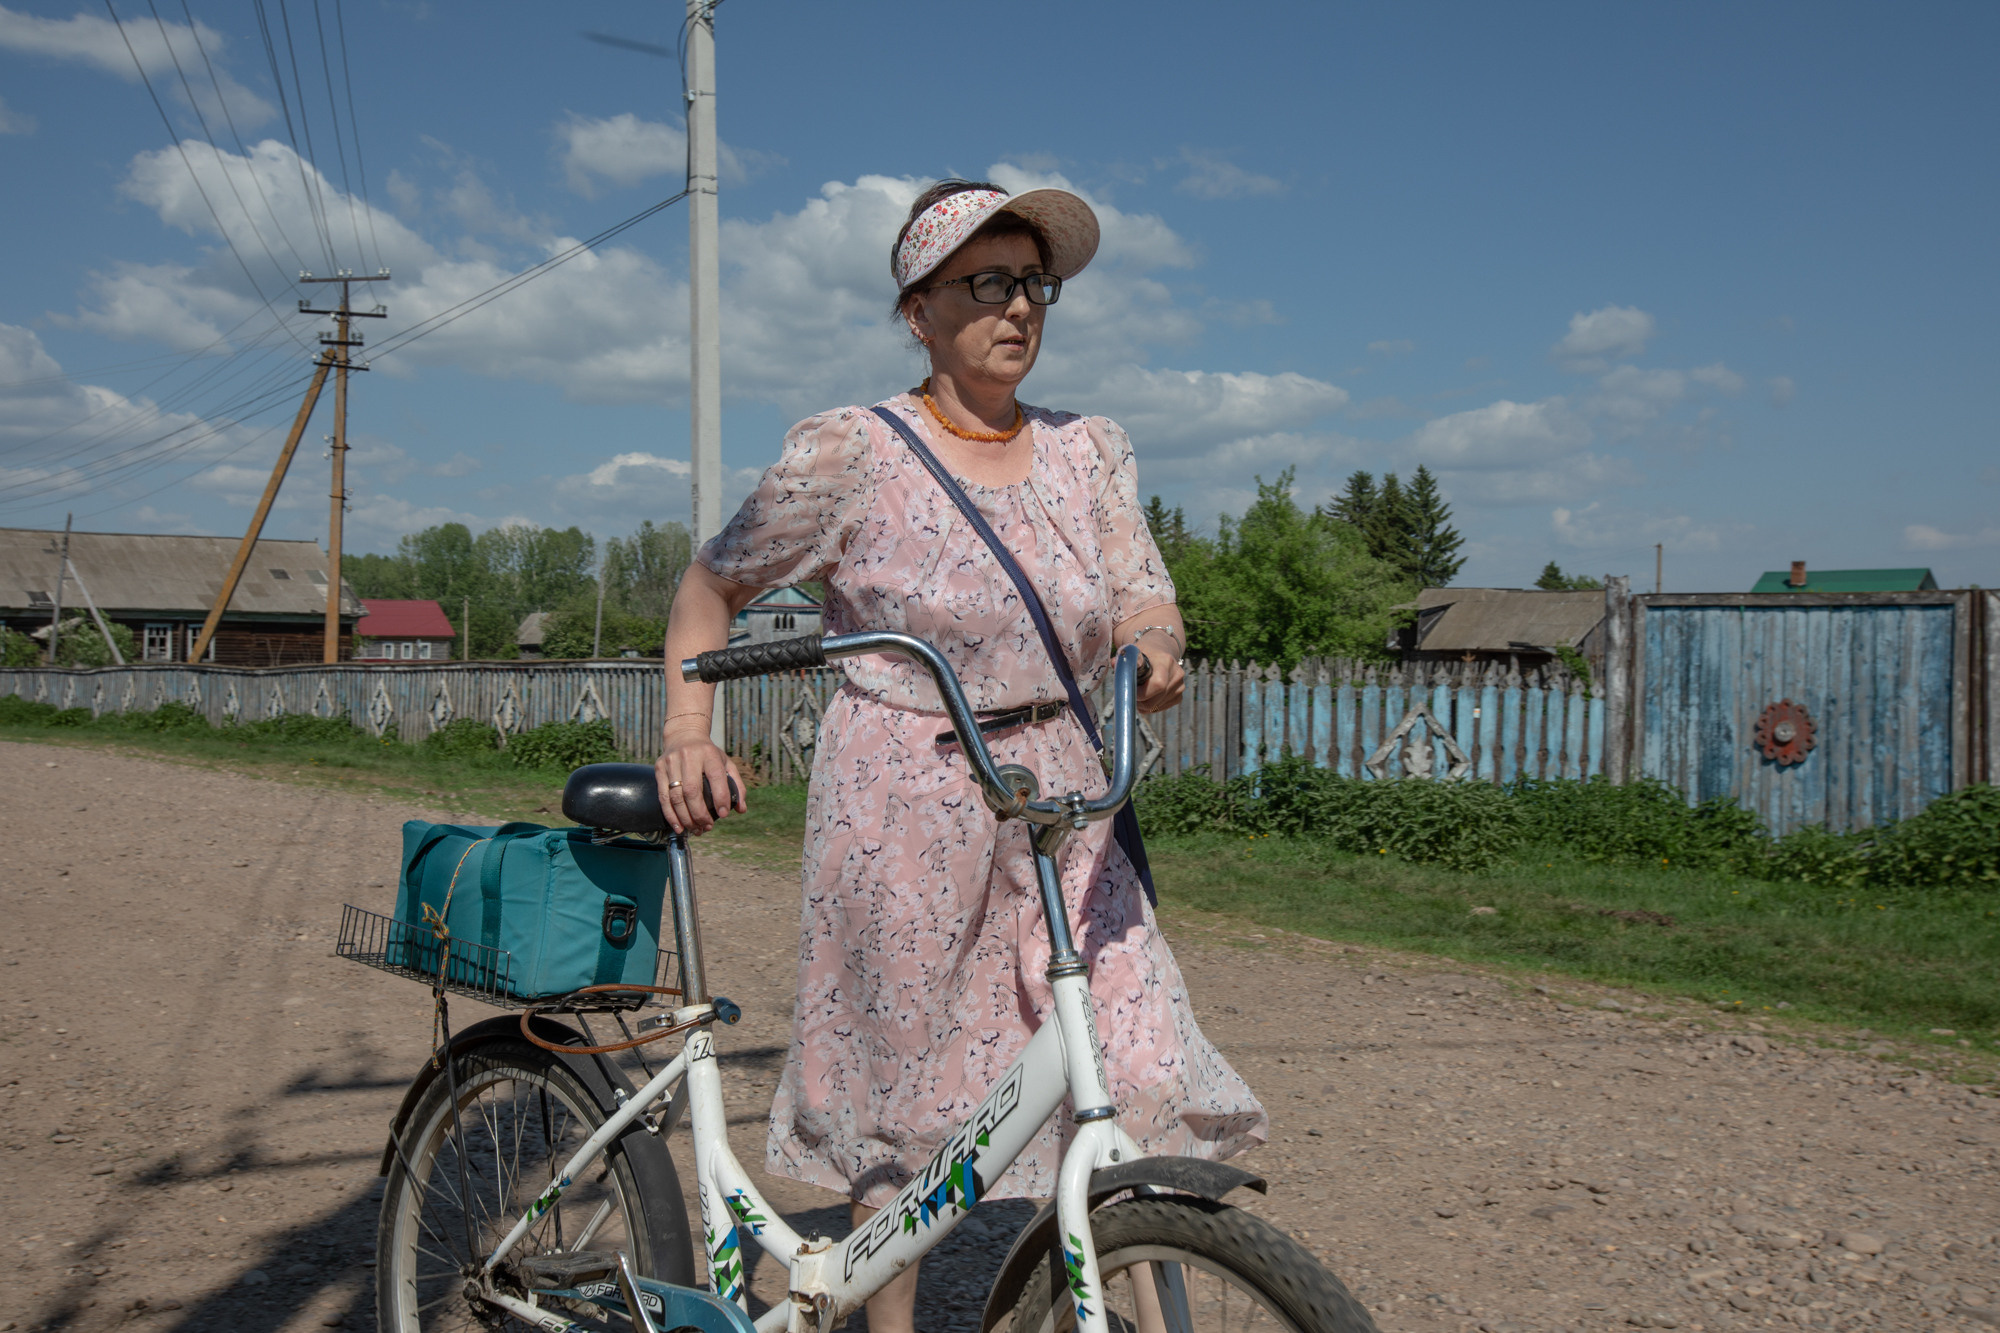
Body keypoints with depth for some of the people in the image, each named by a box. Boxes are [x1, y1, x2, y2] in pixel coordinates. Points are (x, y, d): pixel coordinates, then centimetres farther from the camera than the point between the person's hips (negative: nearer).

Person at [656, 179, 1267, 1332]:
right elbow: (713, 585, 6)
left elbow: (1149, 602, -2)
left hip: (1063, 816, 3)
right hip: (902, 821, -3)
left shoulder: (1090, 452, 8)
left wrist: (1154, 646, -25)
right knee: (900, 1106, 8)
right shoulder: (849, 454, -4)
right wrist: (687, 729, -8)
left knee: (1139, 1085, -6)